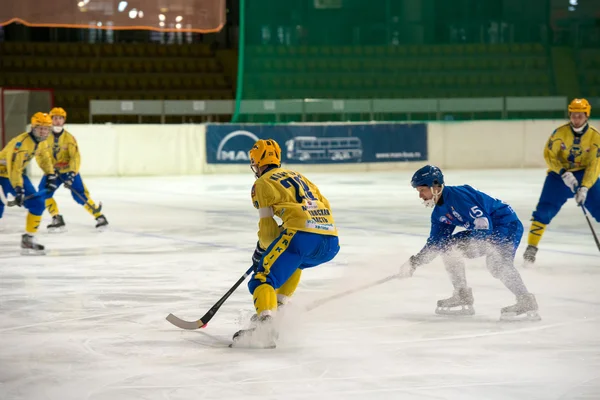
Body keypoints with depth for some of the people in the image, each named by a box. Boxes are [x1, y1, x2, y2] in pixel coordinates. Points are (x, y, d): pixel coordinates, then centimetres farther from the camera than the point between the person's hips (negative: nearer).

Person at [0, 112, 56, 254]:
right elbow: (13, 168, -34)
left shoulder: (41, 142, -1)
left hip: (18, 174, 9)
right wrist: (18, 189, -38)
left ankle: (28, 239, 15)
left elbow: (44, 158, 20)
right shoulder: (22, 142, -29)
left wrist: (51, 175, 10)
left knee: (38, 204, 5)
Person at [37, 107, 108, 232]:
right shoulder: (45, 136, -7)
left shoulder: (69, 138, -15)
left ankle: (99, 217, -2)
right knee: (44, 192, -14)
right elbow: (40, 154, -3)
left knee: (80, 196, -13)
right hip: (53, 171, 3)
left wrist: (71, 173, -31)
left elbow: (75, 157, -20)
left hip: (69, 170, -3)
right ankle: (57, 220, -3)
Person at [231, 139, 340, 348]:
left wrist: (261, 250, 22)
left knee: (263, 277, -9)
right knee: (293, 261, 37)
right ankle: (278, 307, 27)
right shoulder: (297, 176, 31)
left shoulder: (262, 183, 10)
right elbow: (324, 205, 30)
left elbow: (268, 228, 4)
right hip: (331, 242, 7)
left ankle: (265, 325, -35)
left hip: (301, 234, -7)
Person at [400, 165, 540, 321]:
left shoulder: (458, 195, -23)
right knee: (449, 246, 6)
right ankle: (463, 298, 8)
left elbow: (483, 222, -29)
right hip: (482, 232, 10)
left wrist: (472, 244, -34)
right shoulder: (439, 213, 8)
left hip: (507, 223, -10)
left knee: (497, 262, -32)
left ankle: (526, 302, -29)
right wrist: (415, 261, 10)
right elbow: (436, 243, 15)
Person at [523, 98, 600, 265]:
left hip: (586, 175, 1)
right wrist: (563, 173, -25)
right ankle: (531, 247, -6)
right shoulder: (560, 132, -14)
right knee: (544, 210, -14)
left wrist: (584, 188, -27)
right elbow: (549, 155, -10)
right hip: (559, 173, -1)